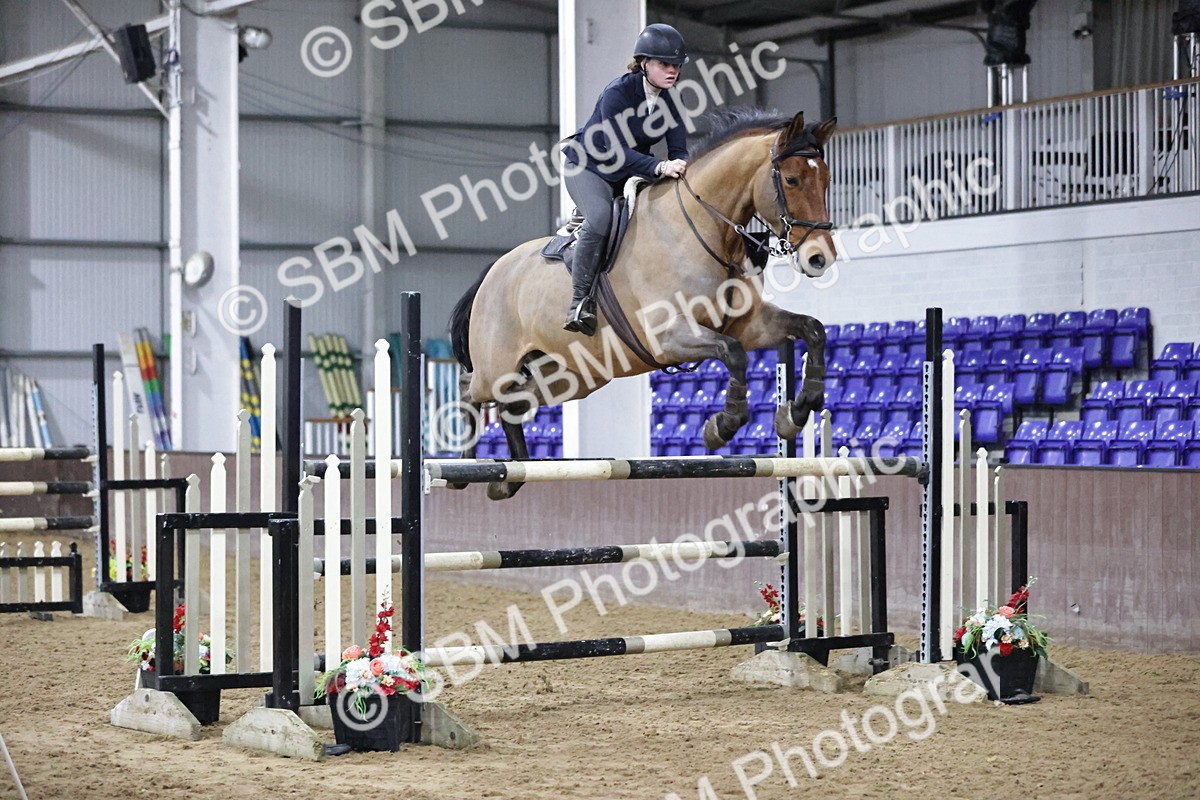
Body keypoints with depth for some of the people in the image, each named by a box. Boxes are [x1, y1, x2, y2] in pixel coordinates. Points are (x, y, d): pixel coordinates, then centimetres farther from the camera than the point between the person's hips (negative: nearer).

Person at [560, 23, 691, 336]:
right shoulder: (617, 93, -24)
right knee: (601, 216, -33)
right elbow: (618, 151, -33)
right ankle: (580, 302, -30)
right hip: (587, 167, -7)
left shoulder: (670, 101, -5)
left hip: (630, 174, 7)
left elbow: (679, 151, -8)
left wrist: (679, 167, -32)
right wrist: (659, 167, -47)